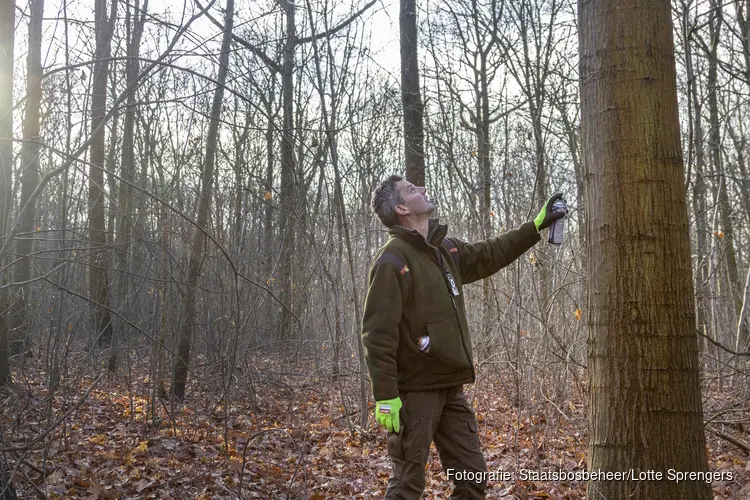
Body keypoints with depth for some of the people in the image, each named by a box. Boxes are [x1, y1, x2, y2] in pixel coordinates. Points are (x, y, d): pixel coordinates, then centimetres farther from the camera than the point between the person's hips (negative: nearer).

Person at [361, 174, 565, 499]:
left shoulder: (445, 250, 10)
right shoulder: (392, 261, -15)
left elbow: (488, 256, 27)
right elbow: (378, 335, -19)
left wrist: (535, 227, 26)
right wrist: (385, 396, -23)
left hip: (451, 389, 8)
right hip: (414, 392, -8)